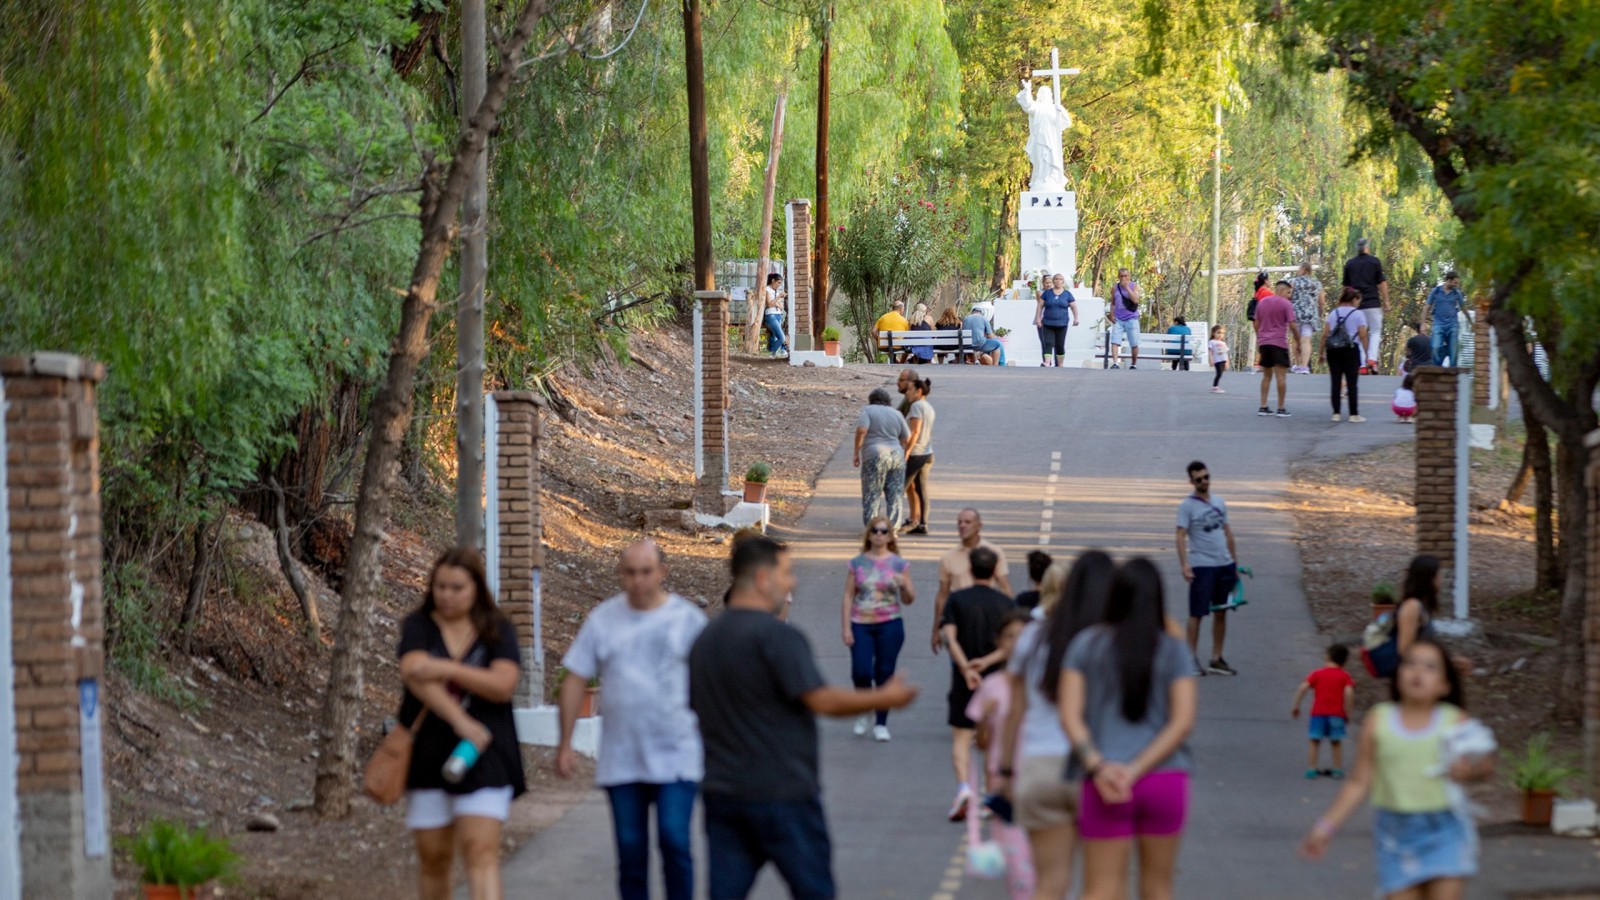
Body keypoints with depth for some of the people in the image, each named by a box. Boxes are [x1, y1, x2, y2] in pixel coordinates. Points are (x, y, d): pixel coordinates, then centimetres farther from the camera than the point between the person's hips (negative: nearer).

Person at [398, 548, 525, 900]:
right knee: (433, 857, 9)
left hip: (483, 758, -2)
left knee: (481, 851, -14)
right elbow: (415, 674, -17)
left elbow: (503, 685, -13)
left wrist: (446, 669, -22)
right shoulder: (418, 627, 2)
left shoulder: (497, 631, 3)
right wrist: (461, 720, -28)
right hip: (428, 754, 2)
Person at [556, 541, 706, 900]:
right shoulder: (603, 619, 4)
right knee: (630, 851, 7)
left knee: (675, 842, -12)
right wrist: (565, 745, 5)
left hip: (676, 758, -2)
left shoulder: (687, 618, 0)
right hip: (621, 760, 2)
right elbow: (575, 681, 7)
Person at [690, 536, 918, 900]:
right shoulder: (777, 636, -15)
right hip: (782, 795, -7)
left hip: (721, 792, 7)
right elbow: (823, 700, -19)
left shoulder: (705, 639, 12)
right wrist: (885, 699, -8)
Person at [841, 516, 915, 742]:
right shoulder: (857, 563, 6)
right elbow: (848, 596, 6)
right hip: (861, 624, 0)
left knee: (884, 673, 1)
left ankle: (881, 723, 10)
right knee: (861, 672, -11)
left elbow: (909, 600, 8)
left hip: (889, 625, 0)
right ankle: (865, 712, 17)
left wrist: (904, 584, -14)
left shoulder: (899, 564, 5)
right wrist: (846, 628, -1)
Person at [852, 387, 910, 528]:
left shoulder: (868, 411, 0)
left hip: (875, 458, -4)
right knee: (895, 496, 7)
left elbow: (861, 430, -15)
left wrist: (856, 453, -7)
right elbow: (907, 439, 10)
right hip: (896, 456, 4)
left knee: (872, 496, 2)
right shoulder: (896, 414, 10)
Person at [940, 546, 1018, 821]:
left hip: (965, 681, -2)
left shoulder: (957, 599, -1)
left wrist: (965, 668, -19)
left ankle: (963, 786, -23)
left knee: (961, 738, 0)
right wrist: (987, 661, -11)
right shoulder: (1006, 602, 3)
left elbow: (949, 636, -13)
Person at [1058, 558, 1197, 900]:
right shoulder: (1172, 650, 3)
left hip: (1104, 783, -1)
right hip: (1165, 779, 1)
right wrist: (1136, 770, -10)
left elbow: (1070, 715, -5)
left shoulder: (1087, 644, 3)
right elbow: (1183, 721, -6)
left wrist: (1097, 766, -13)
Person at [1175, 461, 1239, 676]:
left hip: (1224, 564, 6)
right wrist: (1184, 565, -21)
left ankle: (1216, 660, 16)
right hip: (1202, 566, -6)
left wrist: (1235, 562, 17)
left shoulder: (1219, 503, 12)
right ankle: (1192, 658, 6)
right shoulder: (1187, 506, -6)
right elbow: (1181, 536, -11)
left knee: (1221, 612, 9)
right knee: (1197, 613, -2)